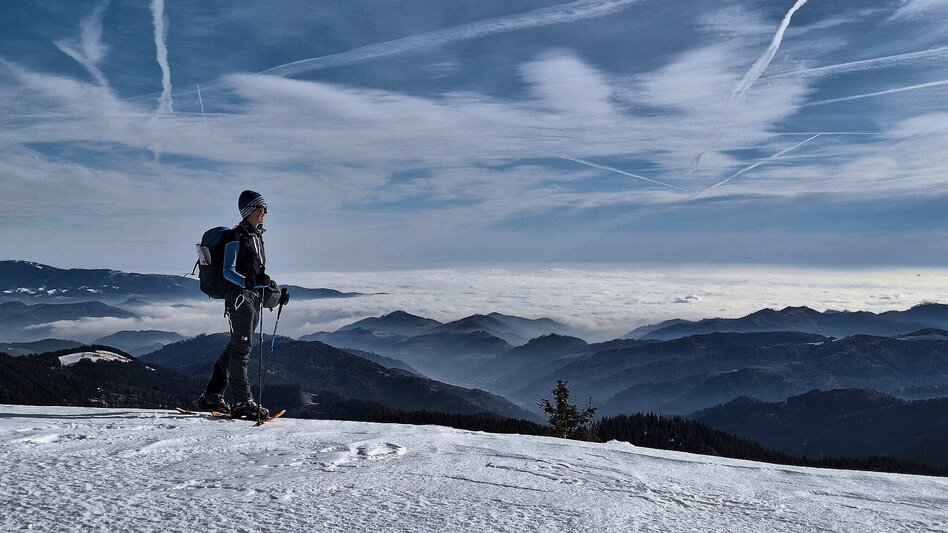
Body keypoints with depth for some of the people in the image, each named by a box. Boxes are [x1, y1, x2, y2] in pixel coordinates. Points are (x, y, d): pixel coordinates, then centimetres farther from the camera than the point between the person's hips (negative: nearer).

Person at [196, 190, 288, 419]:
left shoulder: (257, 236, 19)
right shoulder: (236, 237, -7)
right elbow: (228, 271, -14)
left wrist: (277, 291, 16)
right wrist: (248, 282, -29)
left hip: (255, 298, 9)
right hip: (240, 297, -9)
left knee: (235, 348, 11)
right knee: (241, 348, -9)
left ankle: (212, 396, 20)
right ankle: (243, 402, -7)